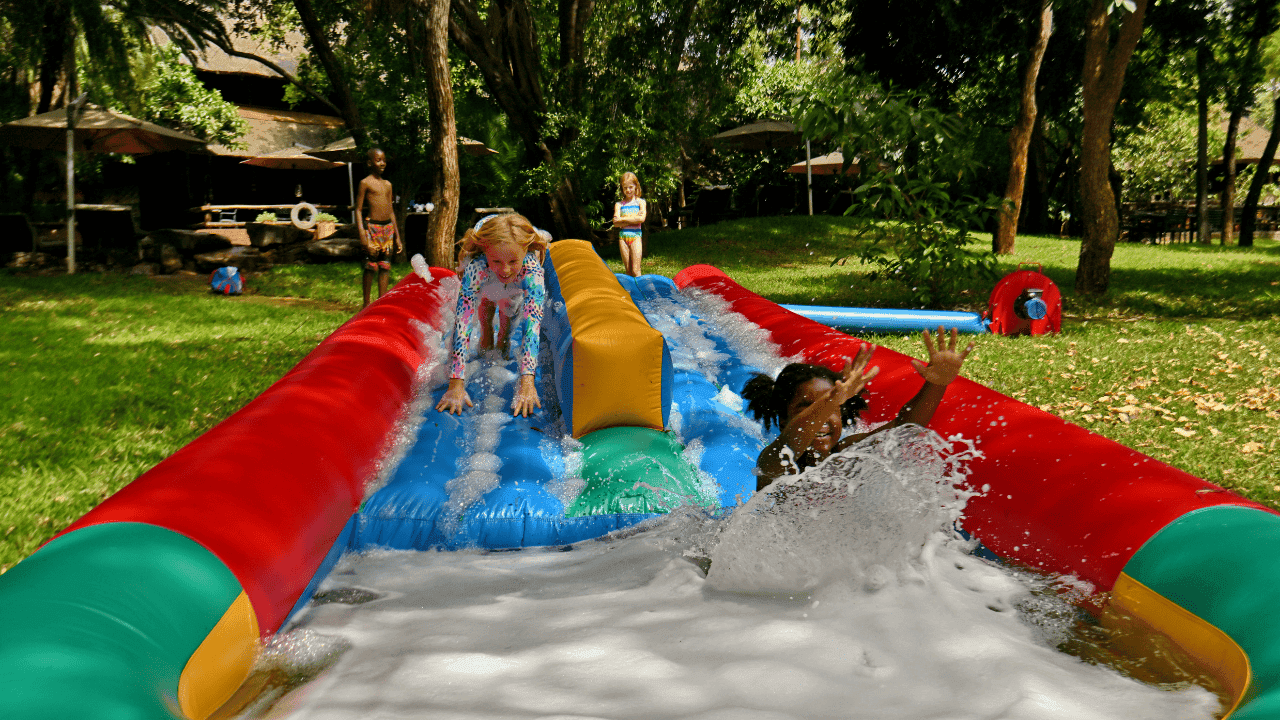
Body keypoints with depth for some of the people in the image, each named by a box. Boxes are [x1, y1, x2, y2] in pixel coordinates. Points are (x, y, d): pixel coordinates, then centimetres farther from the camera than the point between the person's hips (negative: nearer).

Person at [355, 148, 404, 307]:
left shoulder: (388, 184, 15)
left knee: (385, 266, 6)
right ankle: (367, 304, 7)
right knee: (370, 266, -2)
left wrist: (397, 237, 17)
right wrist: (363, 238, -15)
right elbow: (358, 210, -6)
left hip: (388, 227, 6)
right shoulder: (365, 183, -3)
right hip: (372, 227, -6)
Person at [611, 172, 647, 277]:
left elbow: (641, 218, -11)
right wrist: (633, 219, -11)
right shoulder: (619, 204, 10)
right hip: (623, 236, 2)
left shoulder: (640, 202, 6)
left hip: (636, 236, -2)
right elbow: (615, 223, -4)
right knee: (628, 270, 4)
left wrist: (623, 219, -7)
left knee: (635, 270, -8)